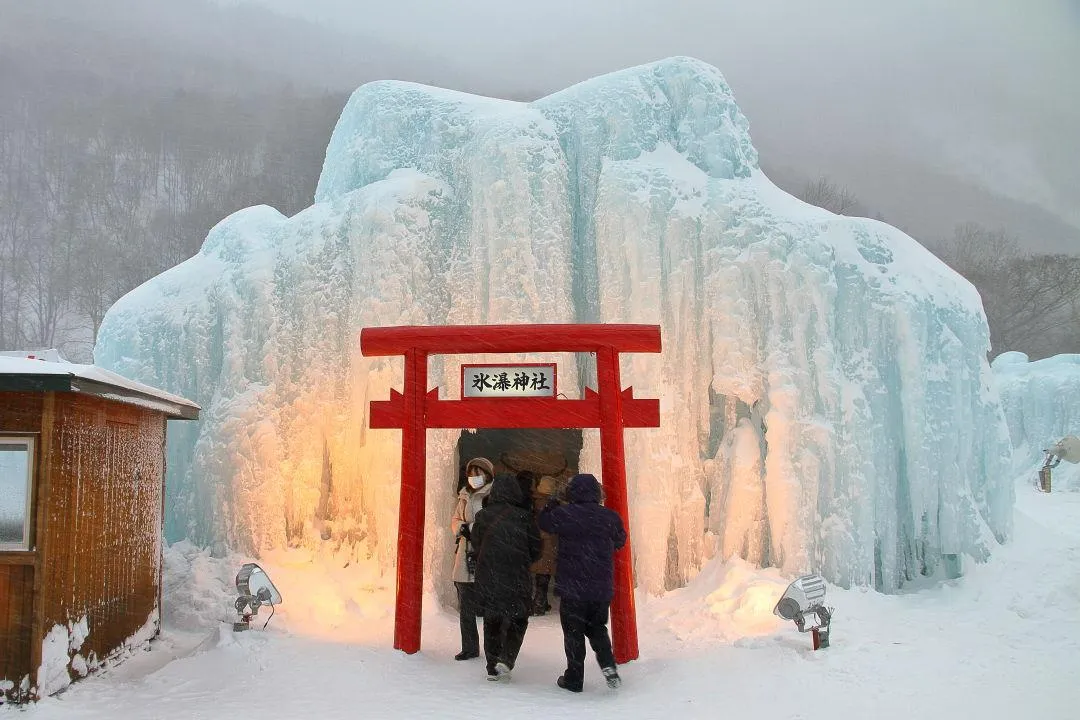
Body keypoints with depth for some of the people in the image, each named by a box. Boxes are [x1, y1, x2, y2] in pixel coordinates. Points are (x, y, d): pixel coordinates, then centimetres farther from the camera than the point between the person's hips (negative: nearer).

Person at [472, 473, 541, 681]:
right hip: (517, 580, -2)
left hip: (487, 580, 2)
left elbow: (476, 545, 5)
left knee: (491, 621, 16)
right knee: (518, 621, 14)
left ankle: (492, 667, 17)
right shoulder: (524, 517, -9)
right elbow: (535, 551, -3)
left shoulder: (482, 516, -3)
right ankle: (505, 659, -3)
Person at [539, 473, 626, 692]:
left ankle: (574, 679, 14)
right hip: (602, 588, 3)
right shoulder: (609, 517, -3)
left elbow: (544, 523, 9)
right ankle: (608, 664, 2)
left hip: (572, 587, -3)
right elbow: (620, 541, 12)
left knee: (573, 632, 9)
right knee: (597, 627, 21)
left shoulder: (563, 514, -11)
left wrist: (551, 506, 23)